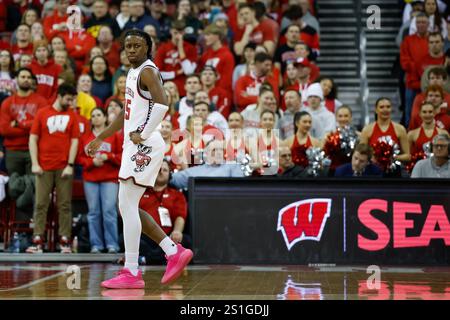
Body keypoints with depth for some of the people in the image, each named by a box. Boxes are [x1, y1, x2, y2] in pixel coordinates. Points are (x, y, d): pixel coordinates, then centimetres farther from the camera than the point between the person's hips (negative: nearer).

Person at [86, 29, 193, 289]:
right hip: (135, 147, 10)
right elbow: (126, 115, 29)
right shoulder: (133, 73, 20)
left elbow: (162, 104, -28)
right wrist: (100, 139, 29)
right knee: (129, 207, 12)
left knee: (128, 206, -10)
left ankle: (132, 274, -7)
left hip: (144, 146, -10)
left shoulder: (147, 71, -11)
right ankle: (174, 252, 15)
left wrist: (143, 135, -24)